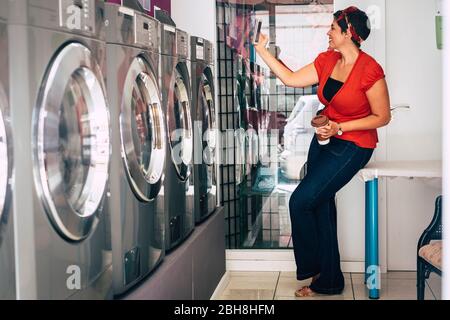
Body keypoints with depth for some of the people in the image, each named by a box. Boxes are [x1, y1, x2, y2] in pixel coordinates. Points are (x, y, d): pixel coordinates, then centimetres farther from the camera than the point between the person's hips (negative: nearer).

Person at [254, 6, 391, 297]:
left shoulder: (370, 70, -20)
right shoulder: (327, 60, 2)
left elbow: (382, 117, -14)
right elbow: (291, 79, 7)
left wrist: (339, 127, -20)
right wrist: (263, 51, 5)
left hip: (353, 146, -7)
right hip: (324, 140, 7)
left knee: (301, 201, -11)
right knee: (321, 207, 9)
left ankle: (312, 269, 12)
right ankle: (329, 281, 22)